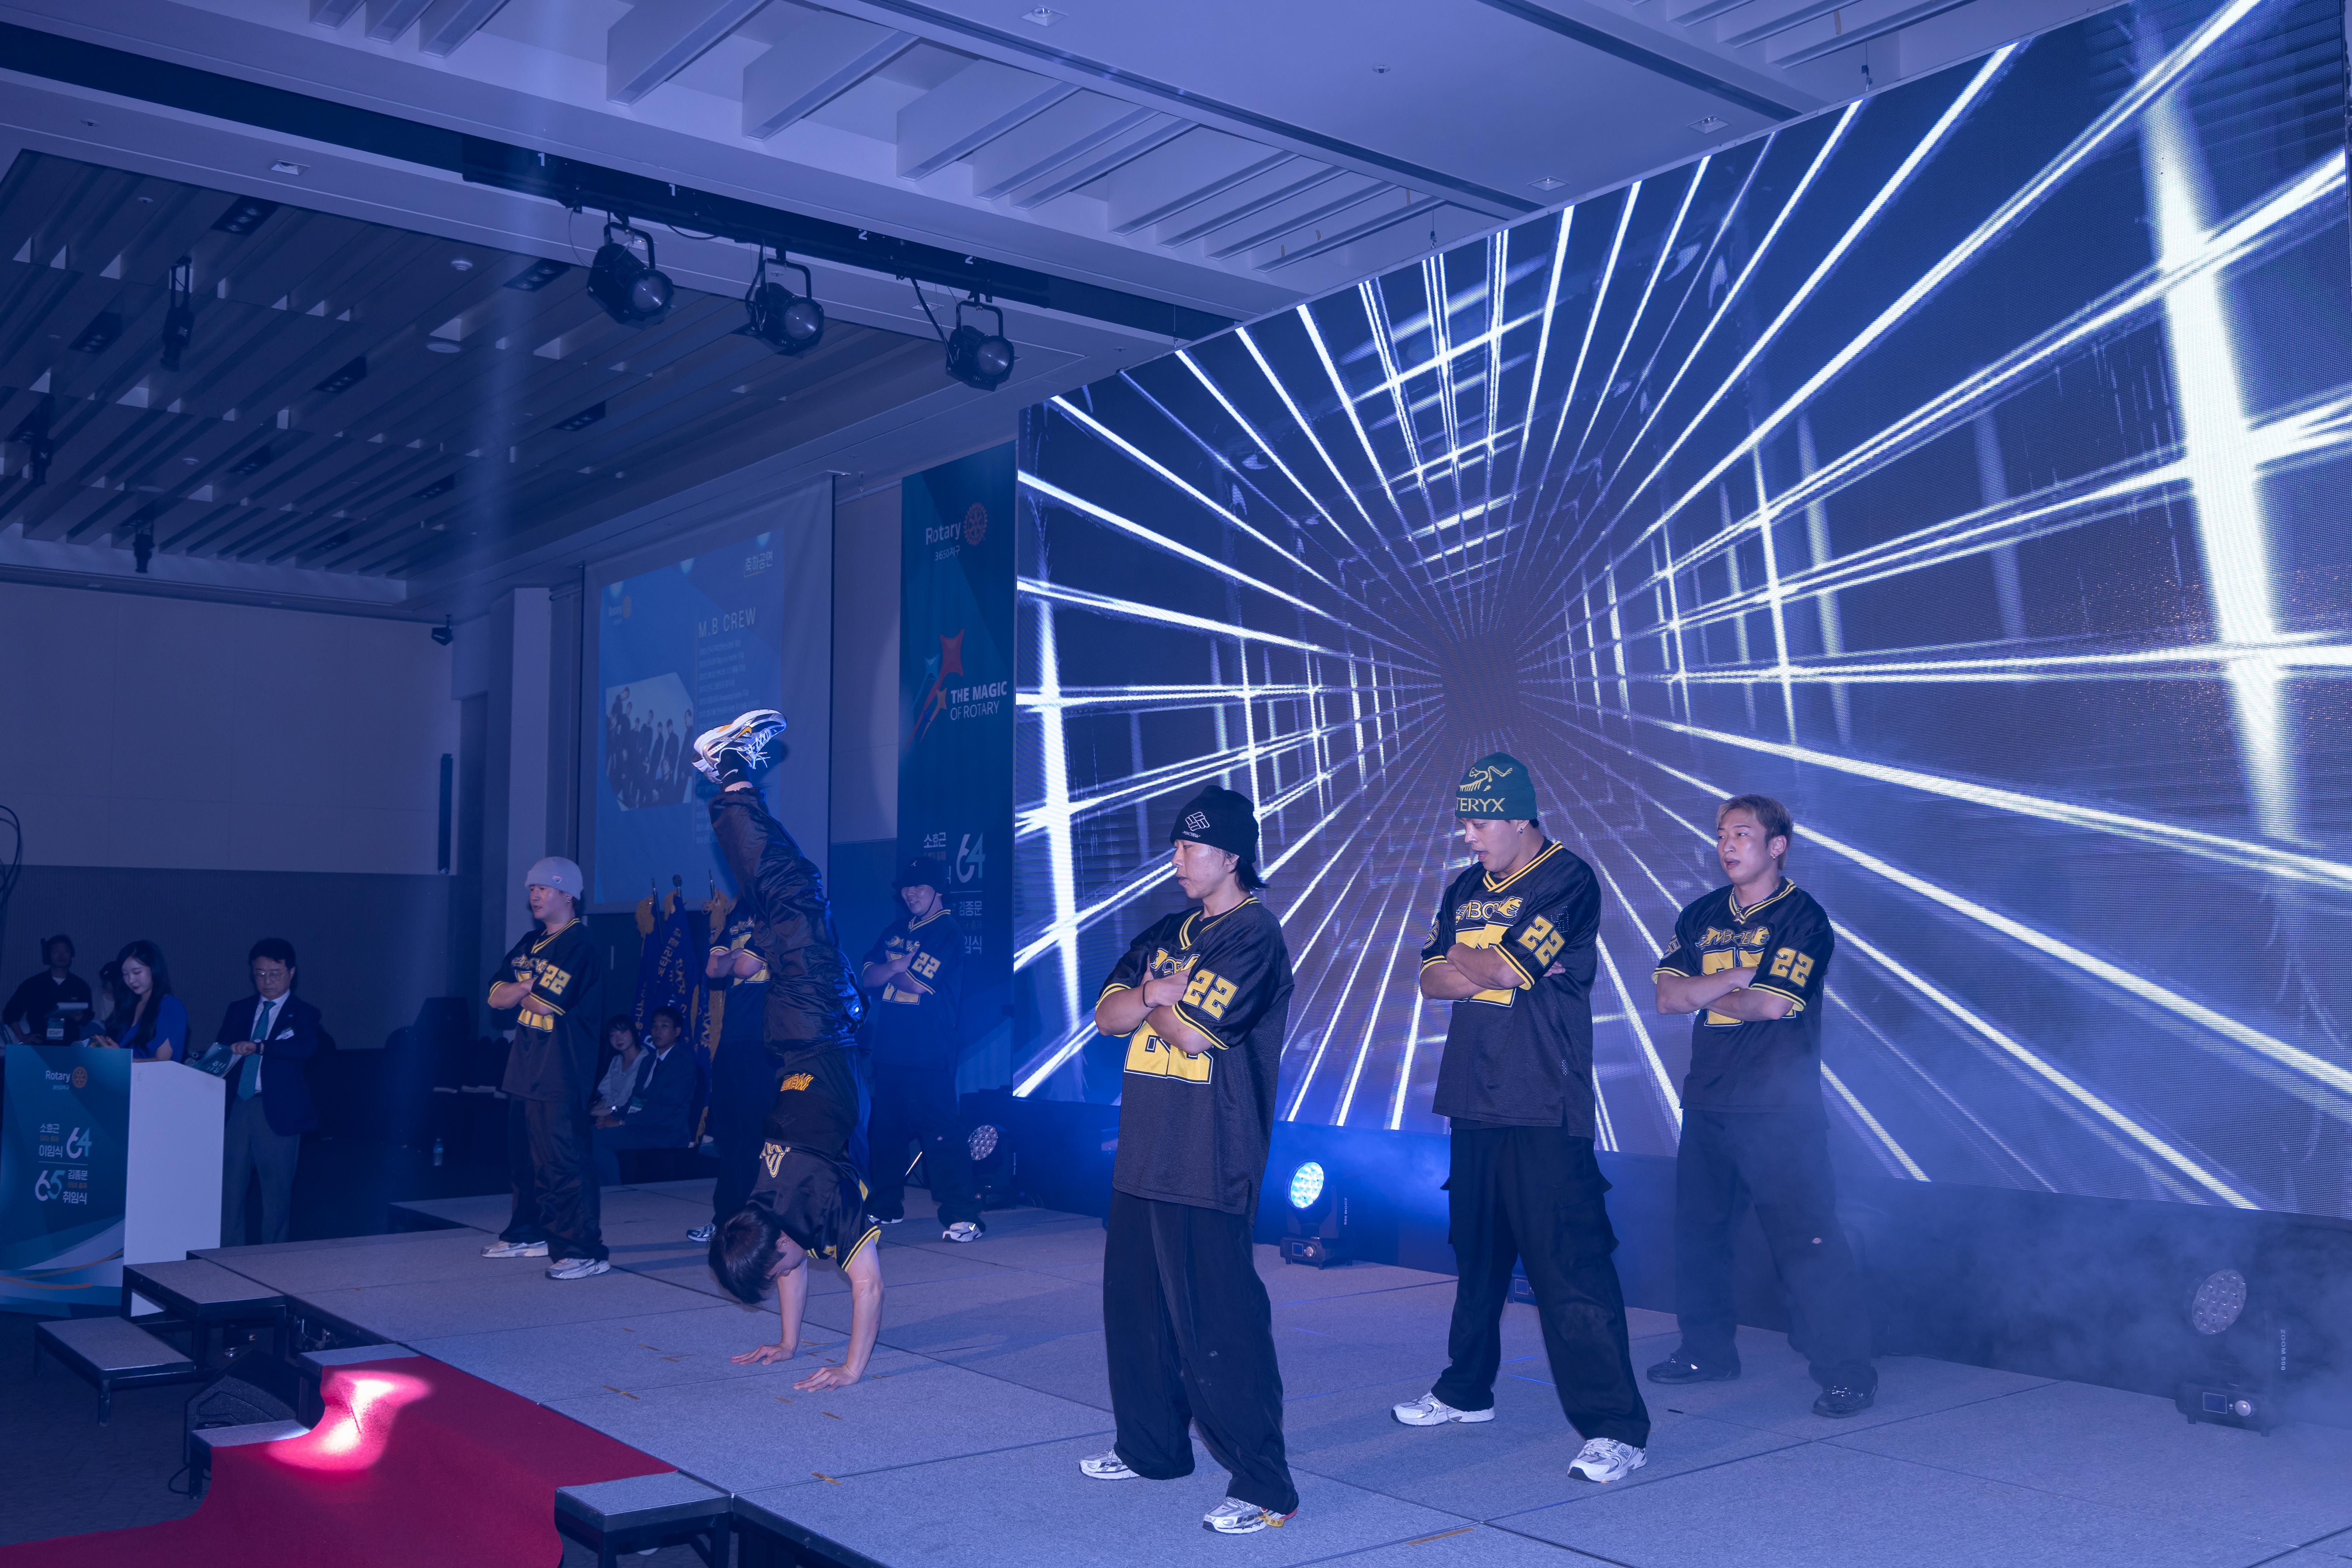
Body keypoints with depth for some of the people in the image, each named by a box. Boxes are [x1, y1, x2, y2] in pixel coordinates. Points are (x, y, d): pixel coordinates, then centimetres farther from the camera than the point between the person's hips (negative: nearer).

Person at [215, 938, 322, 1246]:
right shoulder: (239, 1010, 17)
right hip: (237, 1106, 4)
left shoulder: (303, 1014, 1)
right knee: (228, 1184, 3)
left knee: (277, 1190, 1)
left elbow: (308, 1047, -18)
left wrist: (259, 1047, -28)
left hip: (277, 1112, -4)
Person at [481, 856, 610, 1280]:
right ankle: (530, 1234, 31)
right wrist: (531, 986, -9)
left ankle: (584, 1250, -11)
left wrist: (519, 993, 1)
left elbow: (547, 1002, -19)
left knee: (562, 1159, -12)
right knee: (523, 1156, 17)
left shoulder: (580, 945, -11)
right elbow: (496, 995, 9)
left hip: (560, 1073, -9)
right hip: (525, 1067, 9)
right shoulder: (529, 943, 17)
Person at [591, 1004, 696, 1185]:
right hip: (643, 1124, 8)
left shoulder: (683, 1061, -7)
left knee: (601, 1136, -23)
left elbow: (666, 1107, -16)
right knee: (592, 1131, -14)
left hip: (668, 1132, -7)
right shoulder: (648, 1060, 20)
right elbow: (635, 1097, 16)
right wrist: (615, 1114, -6)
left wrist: (623, 1122, -19)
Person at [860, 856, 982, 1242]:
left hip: (930, 1055, -7)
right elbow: (867, 977, 7)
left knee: (939, 1131, -12)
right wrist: (898, 966, -11)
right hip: (889, 1050, 7)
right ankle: (885, 1206, 28)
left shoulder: (948, 932, -5)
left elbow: (919, 984, -14)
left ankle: (963, 1217, -12)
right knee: (886, 1130, 14)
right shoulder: (896, 931, 18)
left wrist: (891, 970, 4)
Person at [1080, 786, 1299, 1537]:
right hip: (1144, 1153, 9)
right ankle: (1152, 1447, 32)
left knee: (1218, 1322, -9)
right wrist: (1158, 991, -9)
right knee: (1135, 1301, 16)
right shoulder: (1167, 933, 17)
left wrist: (1152, 1002, 1)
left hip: (1209, 1164, -9)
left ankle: (1264, 1487, -2)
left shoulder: (1254, 930, -9)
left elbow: (1193, 1031, -17)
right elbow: (1107, 1015, 10)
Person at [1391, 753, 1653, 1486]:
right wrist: (1502, 968, -8)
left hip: (1544, 1108, -7)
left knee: (1570, 1266, -10)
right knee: (1476, 1254, 17)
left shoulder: (1568, 880, -7)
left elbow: (1503, 968, -16)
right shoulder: (1464, 889, 16)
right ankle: (1466, 1390, 32)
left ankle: (1616, 1429, -5)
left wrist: (1468, 959, 3)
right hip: (1476, 1098, 7)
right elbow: (1433, 979, 7)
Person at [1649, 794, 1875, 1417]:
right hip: (1707, 1101, 7)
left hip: (1779, 1108, -7)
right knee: (1697, 1229, 14)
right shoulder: (1701, 916, 13)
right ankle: (1708, 1350, 29)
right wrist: (1739, 978, -10)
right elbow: (1668, 995, 2)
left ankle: (1846, 1370, 2)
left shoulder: (1802, 917, -6)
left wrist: (1707, 993, -1)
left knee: (1805, 1237, -7)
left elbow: (1774, 1003, -17)